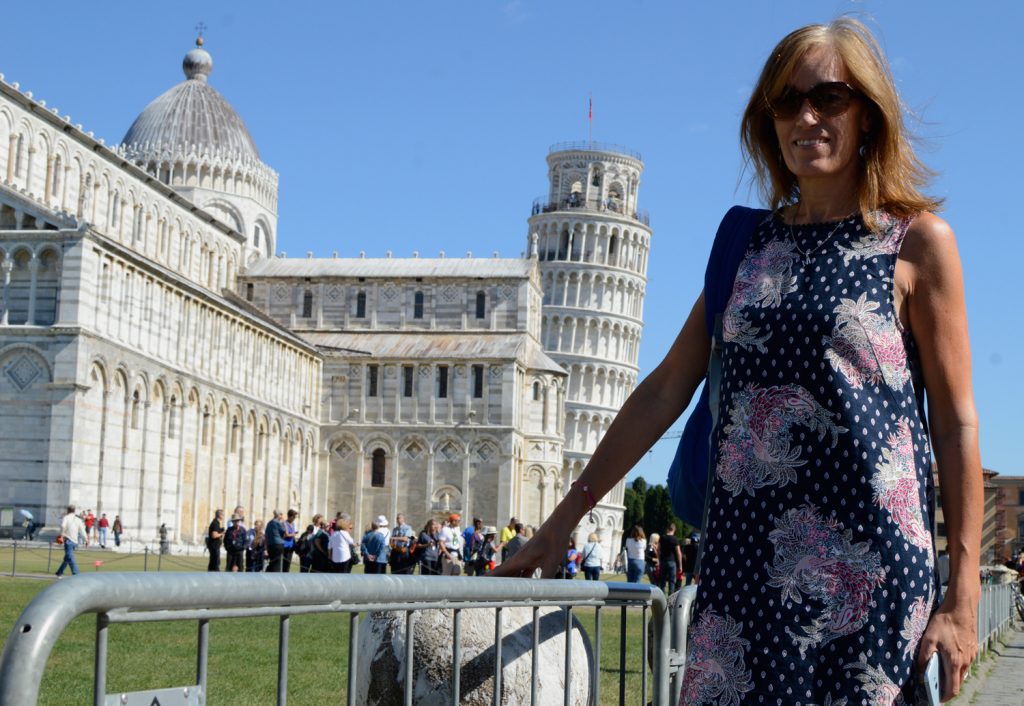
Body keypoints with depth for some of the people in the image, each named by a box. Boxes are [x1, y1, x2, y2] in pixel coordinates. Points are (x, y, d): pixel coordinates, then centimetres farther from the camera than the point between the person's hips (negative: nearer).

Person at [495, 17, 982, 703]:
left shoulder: (916, 241, 2)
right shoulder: (750, 243, 14)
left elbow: (956, 423, -1)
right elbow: (665, 390, 15)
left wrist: (962, 597, -7)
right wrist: (567, 515, 12)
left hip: (864, 565, -4)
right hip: (742, 556, 4)